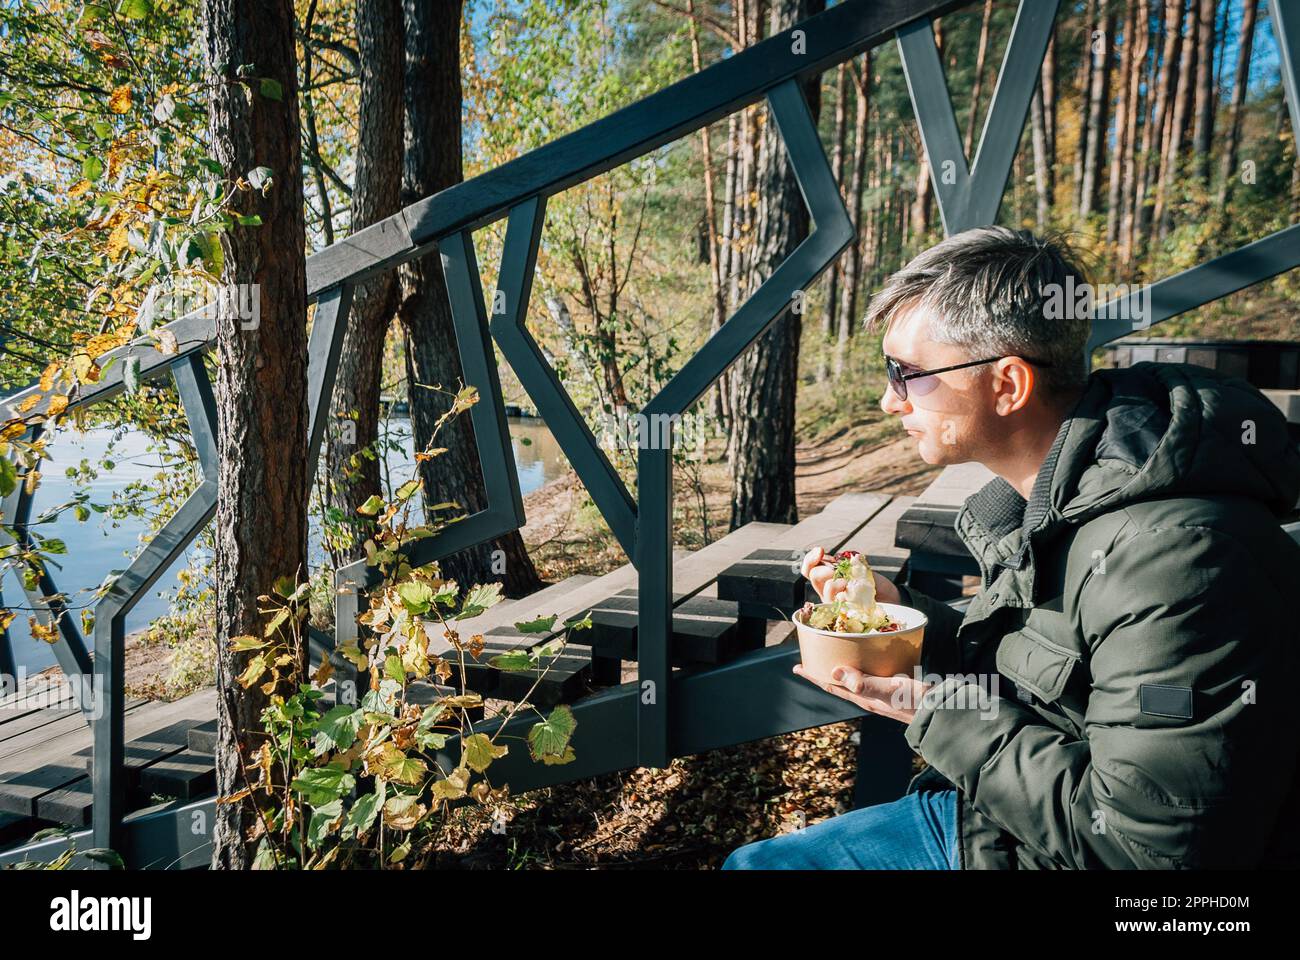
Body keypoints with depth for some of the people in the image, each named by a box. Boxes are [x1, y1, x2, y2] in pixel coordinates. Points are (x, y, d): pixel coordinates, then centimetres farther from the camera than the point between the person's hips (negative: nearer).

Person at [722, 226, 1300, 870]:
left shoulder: (1171, 554, -29)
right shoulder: (1028, 498, 1)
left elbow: (1147, 844, -26)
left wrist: (931, 709, -21)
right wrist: (900, 611, -1)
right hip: (987, 817, 8)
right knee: (751, 861, 12)